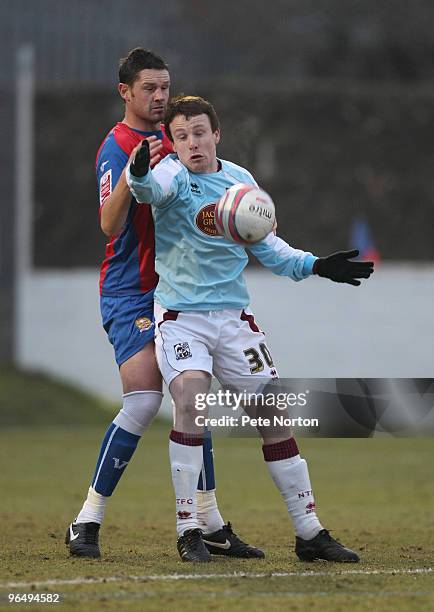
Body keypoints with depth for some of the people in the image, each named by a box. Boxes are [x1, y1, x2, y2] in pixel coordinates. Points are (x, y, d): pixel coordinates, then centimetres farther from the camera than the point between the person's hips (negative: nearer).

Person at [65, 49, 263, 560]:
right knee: (144, 399, -18)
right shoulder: (116, 147, -13)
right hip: (129, 293, -8)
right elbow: (110, 223, -26)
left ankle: (209, 523, 16)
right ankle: (86, 523, -13)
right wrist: (133, 171, -41)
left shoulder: (166, 138, 12)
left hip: (171, 289, 8)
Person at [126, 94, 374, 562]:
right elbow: (153, 188, -35)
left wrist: (314, 266, 12)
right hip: (179, 315, -5)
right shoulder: (173, 174, -9)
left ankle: (309, 532, 14)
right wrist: (139, 174, -58)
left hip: (233, 315, 5)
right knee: (191, 400, -26)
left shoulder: (241, 180, 8)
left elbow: (264, 245, 22)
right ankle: (188, 530, -15)